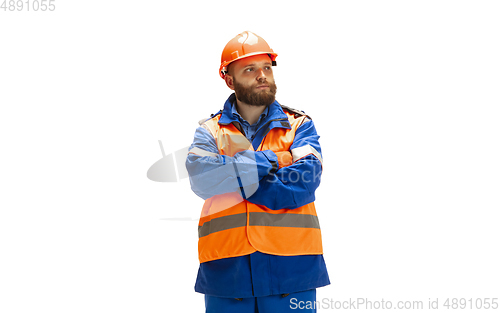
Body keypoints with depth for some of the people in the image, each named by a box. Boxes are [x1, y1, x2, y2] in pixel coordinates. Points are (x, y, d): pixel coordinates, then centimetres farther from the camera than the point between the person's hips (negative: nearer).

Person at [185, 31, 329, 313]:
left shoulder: (299, 125, 9)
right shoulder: (210, 131, 10)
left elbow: (303, 183, -9)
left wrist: (231, 175, -7)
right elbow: (200, 177, -12)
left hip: (290, 268, 0)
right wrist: (274, 161, -10)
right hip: (227, 268, 0)